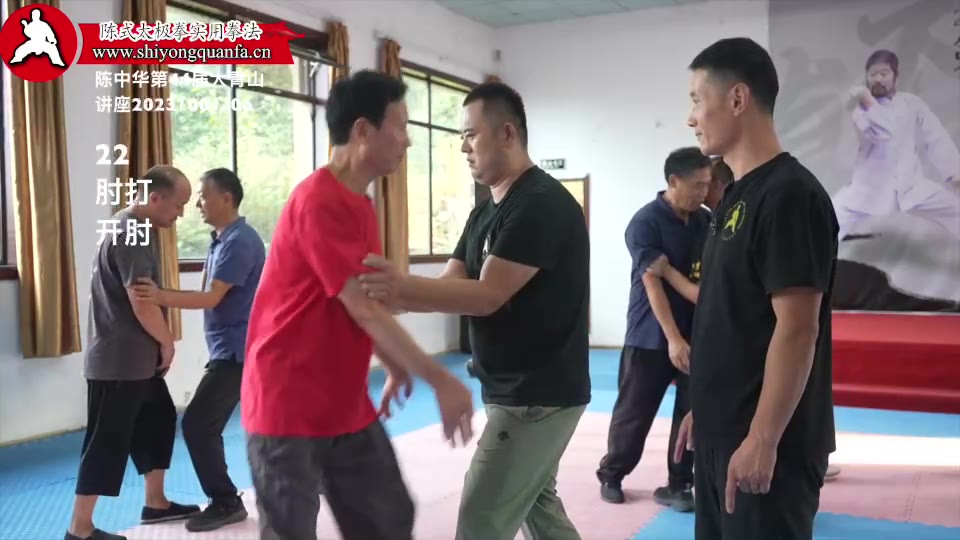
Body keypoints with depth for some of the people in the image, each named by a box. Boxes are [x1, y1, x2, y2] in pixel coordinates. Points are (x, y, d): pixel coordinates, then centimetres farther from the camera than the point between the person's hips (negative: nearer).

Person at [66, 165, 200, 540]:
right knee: (107, 440, -2)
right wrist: (167, 342, -8)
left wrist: (158, 345, 14)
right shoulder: (130, 235, -21)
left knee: (158, 420, 17)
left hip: (138, 358, 10)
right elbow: (142, 304, -24)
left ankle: (155, 502, 29)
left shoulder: (134, 228, 12)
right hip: (119, 360, -10)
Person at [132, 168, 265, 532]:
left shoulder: (239, 241, -18)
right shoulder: (222, 239, 14)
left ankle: (225, 502, 3)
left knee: (198, 423, -8)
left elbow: (211, 297, -25)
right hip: (234, 348, 10)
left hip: (236, 350, -10)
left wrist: (161, 296, -37)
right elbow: (210, 293, 10)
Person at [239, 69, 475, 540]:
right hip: (288, 410, -8)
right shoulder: (319, 201, -20)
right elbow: (363, 308, -23)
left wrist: (396, 368, 15)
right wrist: (440, 380, -21)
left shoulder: (360, 204, 9)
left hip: (347, 407, 9)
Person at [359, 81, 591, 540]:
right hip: (517, 391, 10)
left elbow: (488, 296, -25)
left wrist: (402, 286, -36)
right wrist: (388, 295, -13)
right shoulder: (486, 211, 12)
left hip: (539, 396, -10)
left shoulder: (543, 204, -19)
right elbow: (451, 285, 4)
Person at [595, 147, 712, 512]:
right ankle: (610, 476, 23)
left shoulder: (705, 221, 6)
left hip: (695, 332, 5)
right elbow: (653, 283, -17)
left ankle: (680, 484, 18)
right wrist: (673, 339, -22)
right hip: (651, 335, -5)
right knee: (634, 411, 5)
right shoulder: (645, 222, -12)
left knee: (693, 411, 5)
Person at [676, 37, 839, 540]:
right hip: (720, 432, 9)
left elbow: (796, 329, -21)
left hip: (766, 442, -9)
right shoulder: (736, 196, 10)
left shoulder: (789, 195, -17)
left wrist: (762, 439, -21)